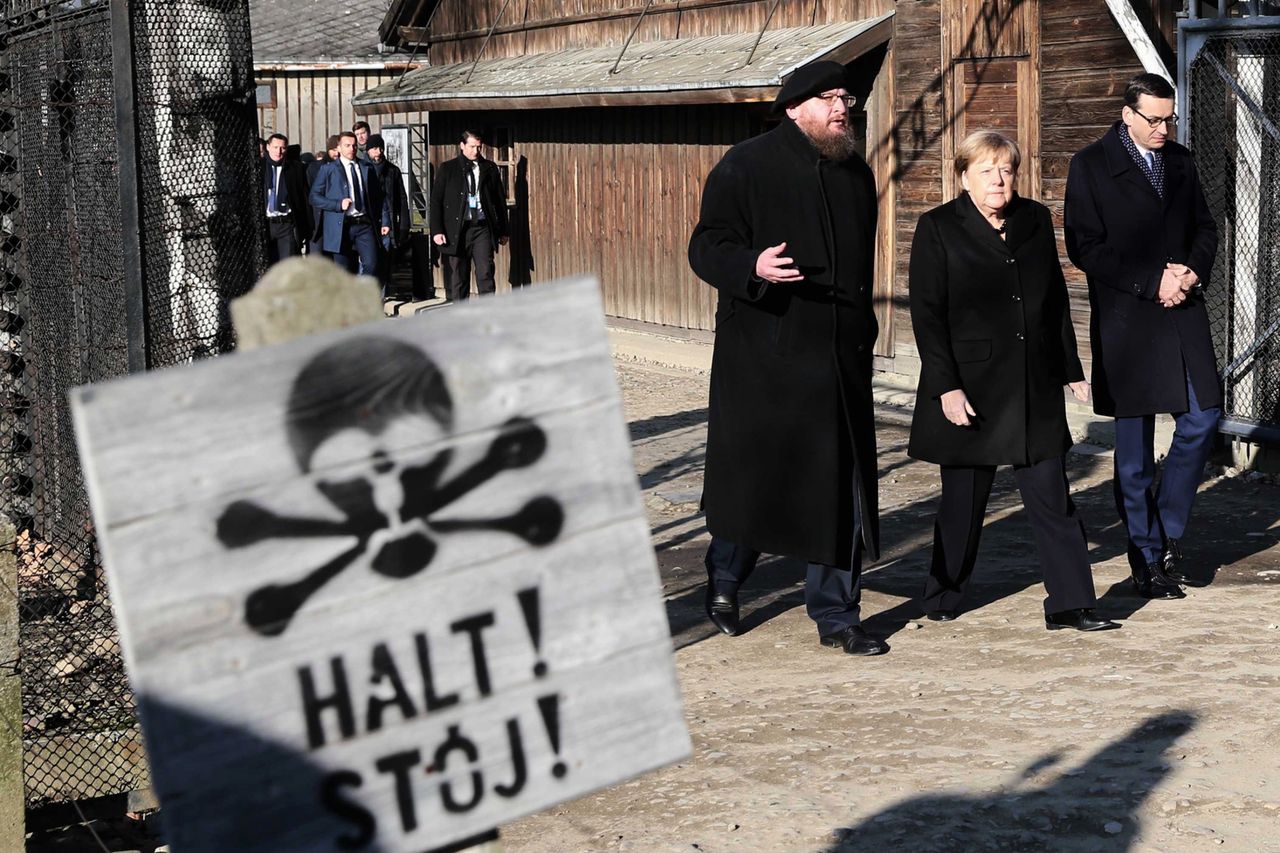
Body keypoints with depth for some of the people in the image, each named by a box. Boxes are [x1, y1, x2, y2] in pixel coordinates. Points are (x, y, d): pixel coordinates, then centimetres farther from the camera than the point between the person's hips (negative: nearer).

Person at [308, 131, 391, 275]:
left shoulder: (367, 169, 15)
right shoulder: (328, 169, 5)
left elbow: (379, 196, 18)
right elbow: (314, 197, 0)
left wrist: (385, 220, 9)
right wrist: (339, 205, -11)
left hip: (364, 224, 2)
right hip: (341, 226, -2)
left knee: (371, 264, -13)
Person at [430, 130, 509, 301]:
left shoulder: (489, 169, 9)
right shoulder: (447, 169, 5)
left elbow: (500, 200, 13)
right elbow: (436, 201, 3)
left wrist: (502, 231, 11)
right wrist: (437, 231, -6)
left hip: (483, 228, 1)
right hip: (458, 230, -1)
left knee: (486, 274, -8)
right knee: (458, 278, 3)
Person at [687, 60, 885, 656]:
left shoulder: (856, 175, 13)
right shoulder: (745, 167, -5)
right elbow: (706, 247, -8)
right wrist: (752, 267, -28)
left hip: (839, 360, 5)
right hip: (763, 356, -5)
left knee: (841, 485, 1)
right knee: (752, 477, 4)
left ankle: (835, 615, 11)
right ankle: (725, 578, 30)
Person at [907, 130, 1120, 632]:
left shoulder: (1036, 221, 9)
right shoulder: (937, 229, -3)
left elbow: (1057, 302, 15)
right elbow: (927, 314, -7)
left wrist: (1071, 369, 13)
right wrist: (947, 387, -14)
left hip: (1034, 390, 4)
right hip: (968, 389, -3)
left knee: (1052, 498, 1)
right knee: (963, 500, 6)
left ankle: (1069, 605, 5)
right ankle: (942, 600, 22)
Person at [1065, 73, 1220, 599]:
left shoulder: (1180, 161, 12)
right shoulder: (1091, 166, -4)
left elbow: (1205, 227, 18)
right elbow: (1084, 248, -10)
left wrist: (1193, 272, -4)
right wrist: (1152, 281, -15)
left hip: (1183, 314, 5)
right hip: (1126, 322, -5)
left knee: (1202, 422, 0)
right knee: (1134, 448, 2)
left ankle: (1167, 532, 19)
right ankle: (1147, 560, 11)